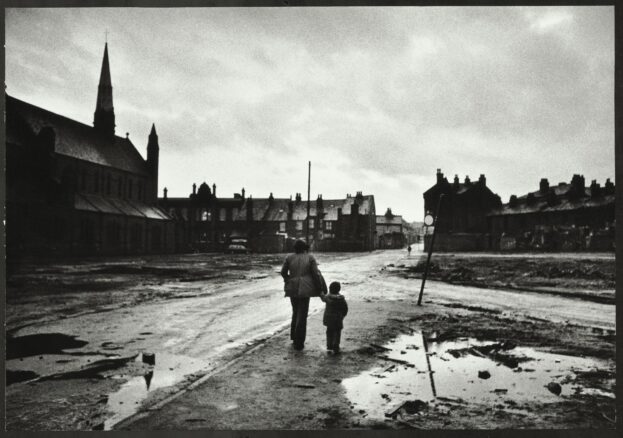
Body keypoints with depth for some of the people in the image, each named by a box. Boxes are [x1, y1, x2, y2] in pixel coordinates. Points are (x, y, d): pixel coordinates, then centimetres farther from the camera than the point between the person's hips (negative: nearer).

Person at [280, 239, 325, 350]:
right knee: (302, 315, 1)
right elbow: (316, 274, -5)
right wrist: (320, 288, 3)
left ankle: (294, 337, 27)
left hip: (292, 289, 3)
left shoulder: (289, 258, 2)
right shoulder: (310, 258, -4)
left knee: (295, 312, 23)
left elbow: (283, 272, 6)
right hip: (305, 289, -3)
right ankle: (299, 343, 2)